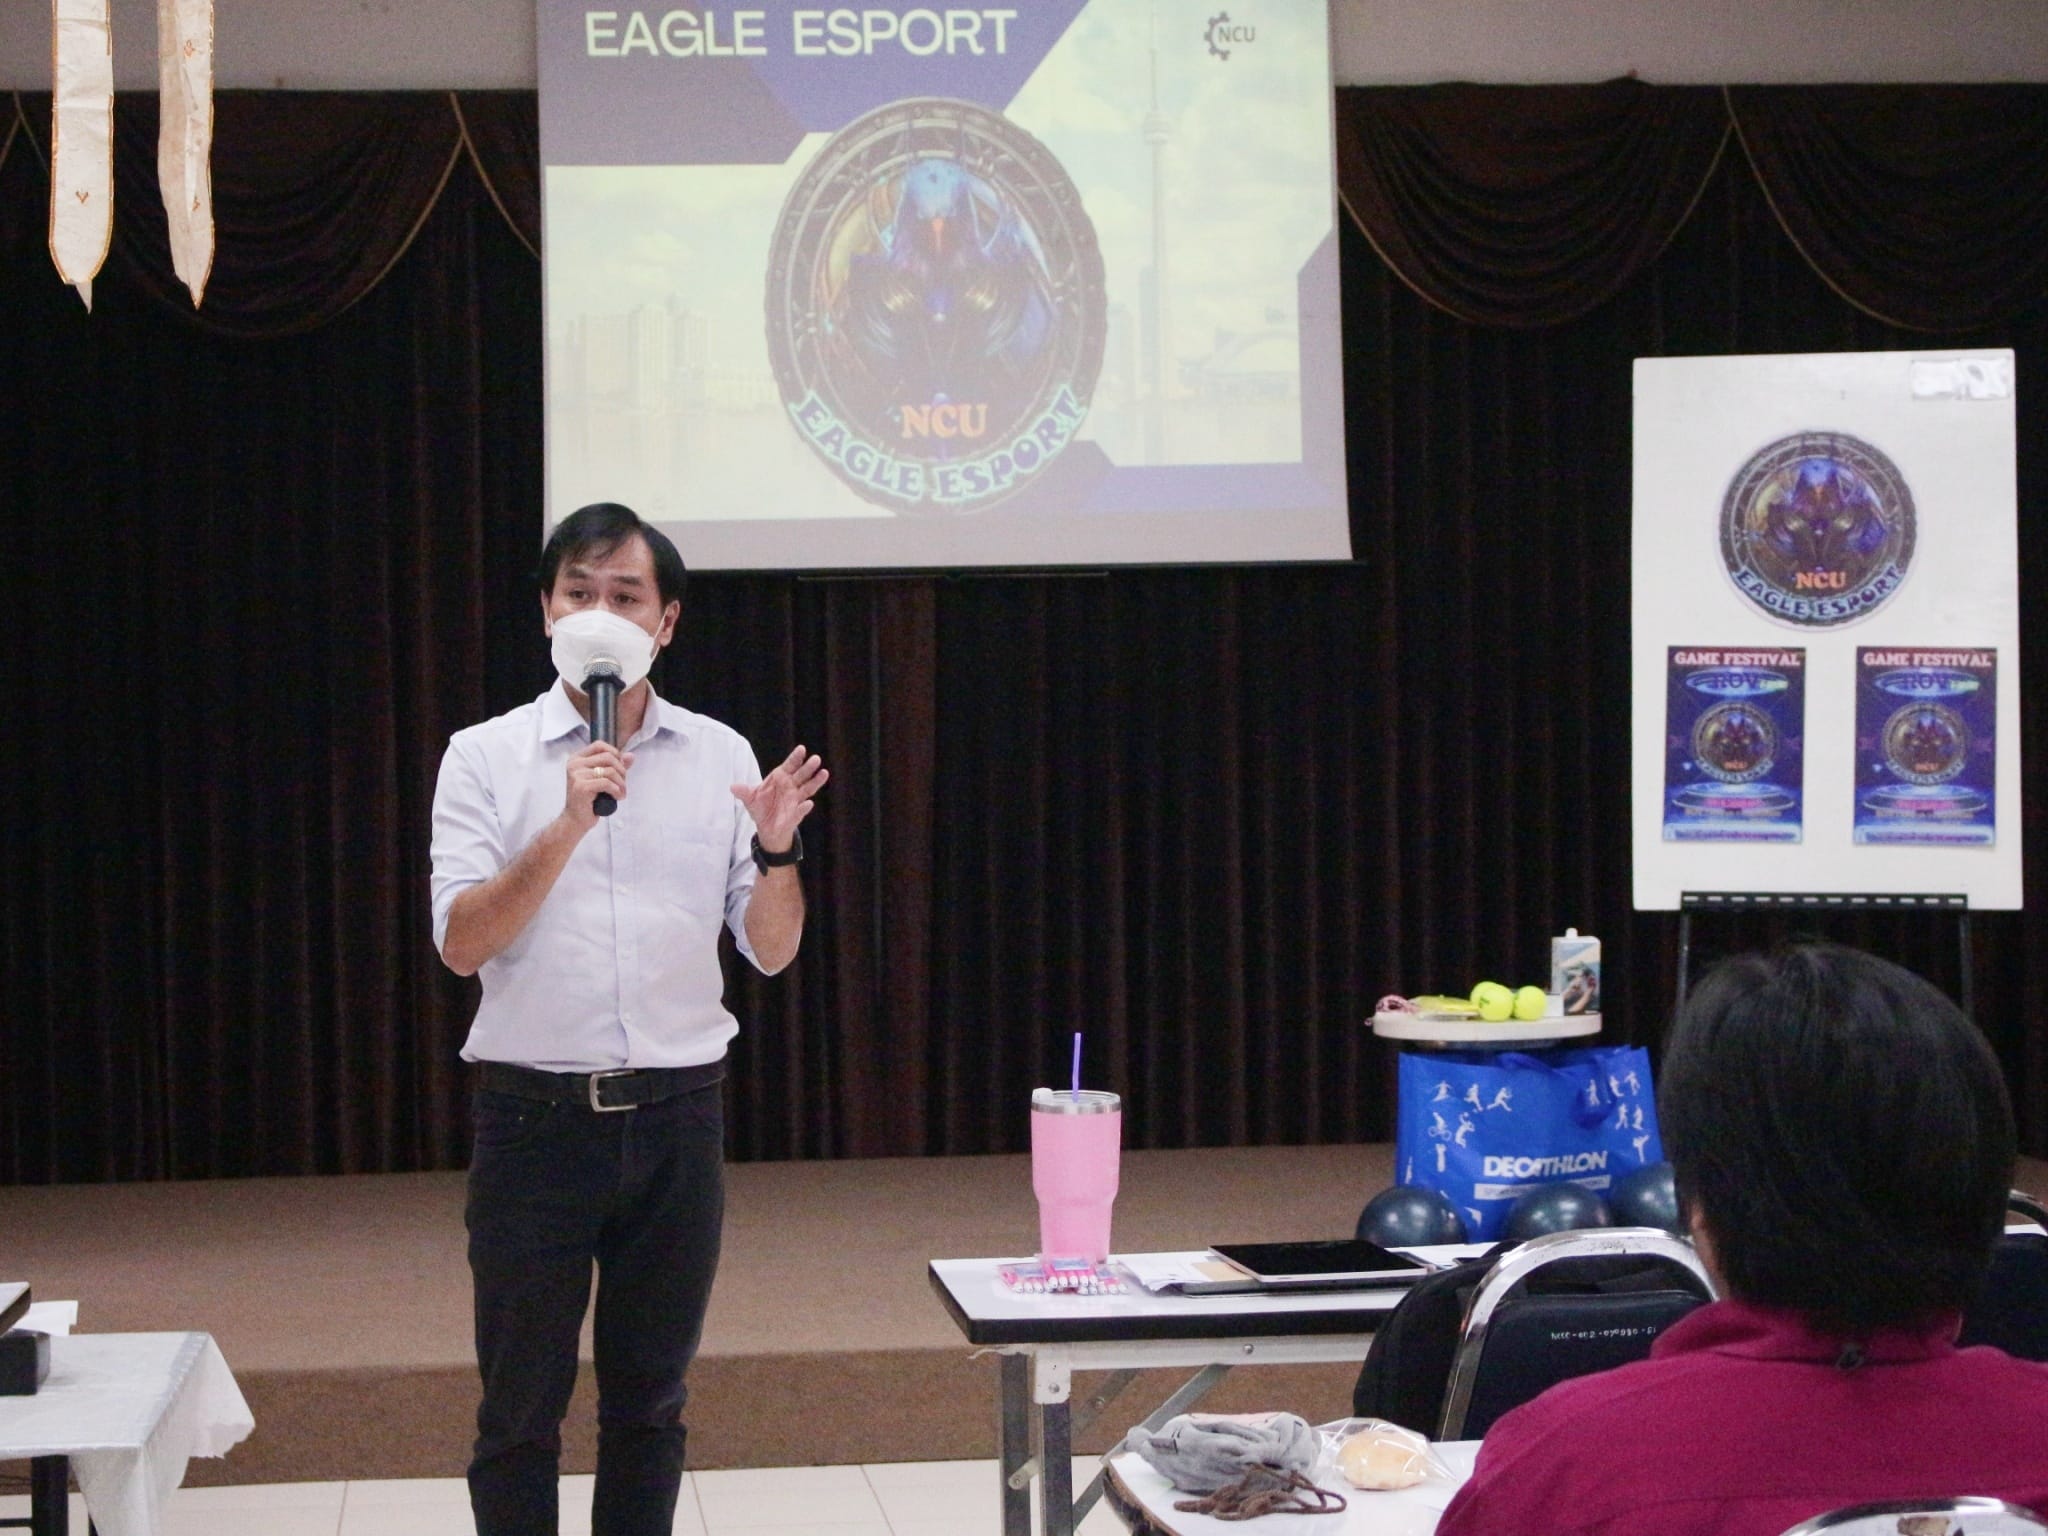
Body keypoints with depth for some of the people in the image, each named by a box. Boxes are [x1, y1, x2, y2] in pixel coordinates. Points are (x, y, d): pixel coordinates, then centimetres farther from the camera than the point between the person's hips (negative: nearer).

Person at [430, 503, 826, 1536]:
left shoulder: (719, 757, 6)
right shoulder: (486, 757, -1)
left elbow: (770, 951, 5)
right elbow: (461, 945, -12)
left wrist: (775, 849, -14)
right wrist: (567, 825, -22)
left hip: (675, 1119, 2)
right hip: (535, 1118, -2)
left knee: (650, 1402, 11)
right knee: (520, 1407, 3)